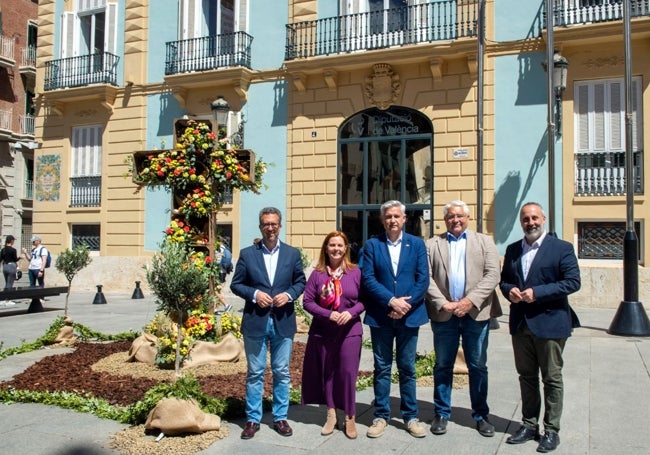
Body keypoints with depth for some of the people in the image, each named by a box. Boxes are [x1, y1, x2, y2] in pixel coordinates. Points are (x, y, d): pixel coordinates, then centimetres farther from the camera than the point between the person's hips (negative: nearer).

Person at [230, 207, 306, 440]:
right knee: (255, 373, 8)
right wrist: (254, 294, -14)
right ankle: (252, 419, 20)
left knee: (281, 372, 10)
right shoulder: (247, 253, 1)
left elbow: (300, 282, 8)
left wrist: (289, 295, -11)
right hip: (255, 322, -1)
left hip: (283, 322, 1)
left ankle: (280, 417, 24)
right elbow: (236, 284, 3)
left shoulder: (292, 253, 4)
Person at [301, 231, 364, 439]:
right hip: (322, 332, 1)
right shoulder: (317, 274, -1)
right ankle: (331, 415, 26)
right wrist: (328, 314, -15)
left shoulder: (356, 272, -1)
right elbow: (307, 301, -3)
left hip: (350, 331, -1)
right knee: (326, 373, 10)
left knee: (347, 373, 0)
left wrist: (351, 312, -15)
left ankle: (350, 418, 16)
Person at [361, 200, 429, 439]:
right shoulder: (372, 244, 1)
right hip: (380, 316, 0)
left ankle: (411, 417, 22)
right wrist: (392, 301, -16)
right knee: (382, 368, 9)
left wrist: (404, 306, -13)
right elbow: (367, 279, -7)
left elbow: (423, 280, -3)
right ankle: (381, 416, 20)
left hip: (408, 315, 0)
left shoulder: (417, 244, 4)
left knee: (407, 368, 10)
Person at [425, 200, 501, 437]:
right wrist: (442, 303, -13)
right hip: (443, 314, 0)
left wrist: (471, 300, -14)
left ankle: (481, 415, 22)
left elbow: (492, 274, -3)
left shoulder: (484, 242, 8)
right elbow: (427, 277, 0)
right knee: (443, 366, 9)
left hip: (476, 313, 0)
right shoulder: (432, 244, 8)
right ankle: (441, 414, 21)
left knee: (478, 367, 9)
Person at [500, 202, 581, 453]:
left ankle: (551, 430, 18)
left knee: (552, 379, 6)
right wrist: (509, 290, -8)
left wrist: (537, 293, -20)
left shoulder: (562, 248, -5)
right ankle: (529, 425, 26)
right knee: (526, 376, 14)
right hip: (520, 323, 5)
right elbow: (504, 279, 16)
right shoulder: (512, 249, 11)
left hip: (550, 322, -5)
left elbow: (573, 281, -13)